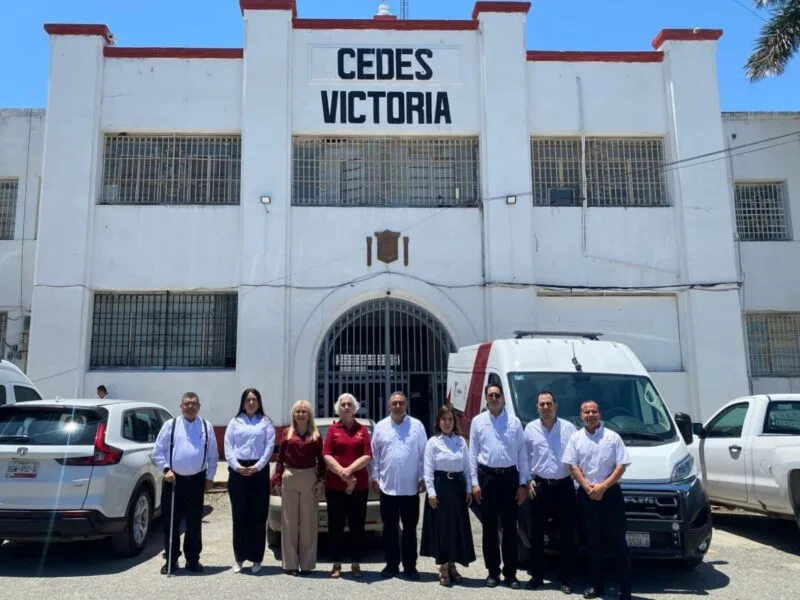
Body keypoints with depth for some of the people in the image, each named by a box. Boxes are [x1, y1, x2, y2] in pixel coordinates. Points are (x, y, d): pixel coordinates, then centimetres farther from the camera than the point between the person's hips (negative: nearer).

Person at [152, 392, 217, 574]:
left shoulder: (206, 427, 6)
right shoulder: (170, 425, 2)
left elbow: (213, 455, 9)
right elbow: (158, 451, 2)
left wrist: (210, 477, 6)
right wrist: (166, 469, -10)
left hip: (196, 481, 1)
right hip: (174, 480, -1)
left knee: (194, 523, 8)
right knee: (171, 522, 5)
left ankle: (193, 559, 21)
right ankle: (171, 560, 18)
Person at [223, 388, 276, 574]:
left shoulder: (266, 422, 8)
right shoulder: (235, 422, 11)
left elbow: (269, 446, -2)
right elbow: (228, 446, 2)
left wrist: (257, 466, -13)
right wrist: (236, 466, -12)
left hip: (259, 471, -1)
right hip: (237, 471, 1)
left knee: (258, 516, 2)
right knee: (239, 516, 5)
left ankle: (256, 558, 10)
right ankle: (239, 558, 13)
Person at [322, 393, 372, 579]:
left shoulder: (363, 429, 7)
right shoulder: (332, 429, 7)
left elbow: (367, 456, -2)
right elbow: (327, 455, -2)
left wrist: (349, 470, -14)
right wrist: (341, 473, -14)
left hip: (359, 486, 0)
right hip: (335, 485, 0)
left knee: (357, 526, 5)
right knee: (336, 526, 5)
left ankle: (356, 564, 15)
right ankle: (337, 564, 14)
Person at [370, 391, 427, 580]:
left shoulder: (417, 425, 0)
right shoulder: (381, 426, 4)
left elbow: (424, 454, 1)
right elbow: (374, 455, 6)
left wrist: (423, 478, -2)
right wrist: (375, 477, 3)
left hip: (410, 487, -1)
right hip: (387, 486, 1)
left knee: (410, 529, 8)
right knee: (390, 528, 10)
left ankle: (410, 566, 18)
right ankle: (391, 565, 21)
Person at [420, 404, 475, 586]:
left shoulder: (461, 441, 6)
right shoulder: (433, 442, -3)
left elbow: (467, 467, 9)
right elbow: (428, 469, -5)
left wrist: (469, 489, 4)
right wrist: (431, 492, -12)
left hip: (458, 486, 3)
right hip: (440, 486, -3)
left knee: (457, 526, 7)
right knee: (441, 526, 0)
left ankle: (452, 565, 21)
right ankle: (443, 568, 11)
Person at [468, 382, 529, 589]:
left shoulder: (514, 422, 2)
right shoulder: (478, 421, 2)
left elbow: (522, 454, 3)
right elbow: (473, 453, 2)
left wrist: (523, 483, -1)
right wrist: (474, 482, -3)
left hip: (509, 475, 0)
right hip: (487, 475, 0)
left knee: (510, 527, 6)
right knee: (489, 526, 8)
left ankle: (510, 573, 17)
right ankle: (493, 572, 20)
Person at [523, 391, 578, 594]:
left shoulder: (569, 428, 0)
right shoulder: (530, 429, 3)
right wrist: (528, 481, 1)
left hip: (564, 486, 0)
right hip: (539, 486, 1)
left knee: (567, 534, 4)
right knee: (537, 533, 6)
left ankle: (565, 579, 15)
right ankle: (536, 576, 18)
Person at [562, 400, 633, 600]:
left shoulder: (612, 437, 0)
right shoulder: (575, 438, 5)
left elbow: (621, 466, -4)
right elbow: (573, 466, 1)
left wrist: (602, 487, -12)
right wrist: (588, 488, -10)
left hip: (610, 493, -2)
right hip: (586, 494, 2)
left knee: (618, 540, -1)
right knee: (593, 541, 9)